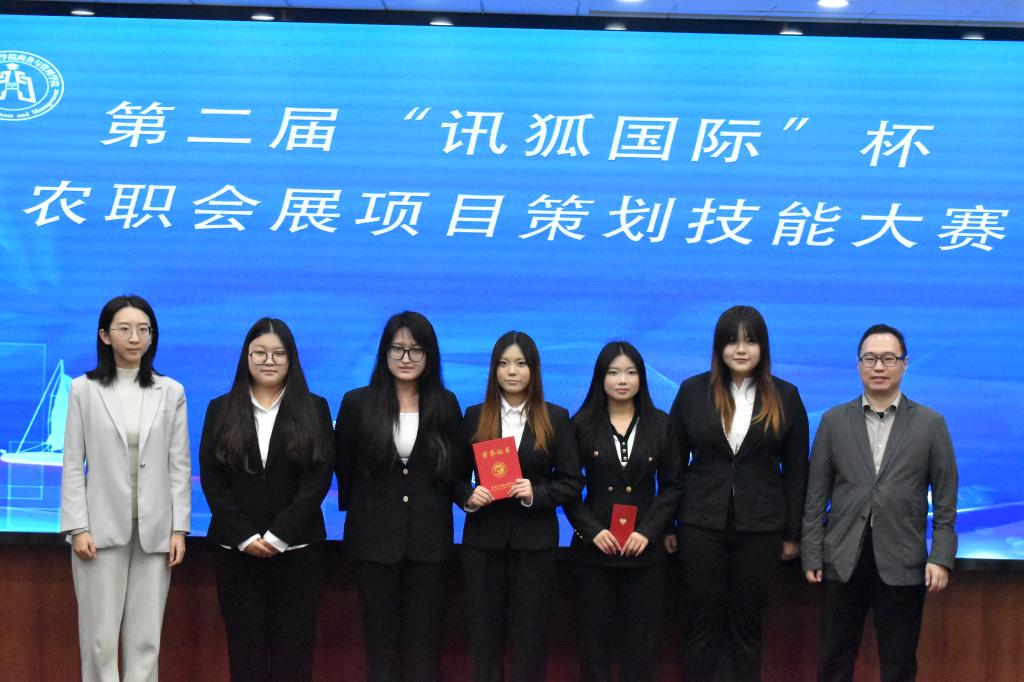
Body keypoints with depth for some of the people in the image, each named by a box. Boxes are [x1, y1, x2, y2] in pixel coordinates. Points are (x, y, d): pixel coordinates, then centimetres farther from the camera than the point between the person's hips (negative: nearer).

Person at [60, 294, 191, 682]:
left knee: (145, 638, 3)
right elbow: (73, 465, 1)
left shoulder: (171, 392, 6)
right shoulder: (84, 389, 2)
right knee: (100, 636, 0)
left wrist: (179, 528, 0)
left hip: (154, 531, 1)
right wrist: (77, 527, -7)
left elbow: (179, 465, 6)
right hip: (102, 529, -1)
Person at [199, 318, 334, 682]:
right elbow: (211, 478, 2)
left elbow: (319, 477, -3)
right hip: (238, 549, 1)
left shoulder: (314, 410, 5)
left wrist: (278, 535, -13)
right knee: (245, 645, 2)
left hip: (296, 547, -1)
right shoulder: (221, 410, 9)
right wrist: (244, 536, -10)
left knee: (293, 650, 0)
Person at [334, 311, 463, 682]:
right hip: (375, 538, -1)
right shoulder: (357, 403, 0)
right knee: (381, 641, 3)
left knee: (424, 645, 3)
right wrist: (360, 510, 12)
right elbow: (344, 467, 8)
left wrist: (432, 508, 8)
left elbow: (457, 468, 12)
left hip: (429, 537, 1)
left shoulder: (445, 405, 3)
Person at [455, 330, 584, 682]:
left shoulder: (555, 418, 2)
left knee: (530, 635, 4)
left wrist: (536, 493, -16)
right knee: (484, 633, 5)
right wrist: (468, 497, -12)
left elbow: (572, 482, 1)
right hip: (483, 540, 1)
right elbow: (457, 476, 8)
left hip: (535, 542, -1)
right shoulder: (475, 417, 5)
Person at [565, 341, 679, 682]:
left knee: (641, 640, 4)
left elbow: (672, 485, 3)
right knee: (596, 638, 4)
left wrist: (648, 531, -9)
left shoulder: (661, 425, 3)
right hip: (595, 548, 0)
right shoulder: (582, 424, 1)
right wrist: (592, 530, -11)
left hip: (645, 548, 1)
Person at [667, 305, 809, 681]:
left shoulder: (785, 397, 2)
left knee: (747, 625, 7)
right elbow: (674, 461, 5)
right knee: (704, 622, 4)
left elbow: (796, 470, 5)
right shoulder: (693, 392, 2)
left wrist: (793, 534, 3)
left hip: (759, 527, 0)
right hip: (701, 524, 0)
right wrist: (666, 524, 2)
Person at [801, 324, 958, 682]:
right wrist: (812, 556, 0)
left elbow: (945, 498, 2)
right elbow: (816, 495, 5)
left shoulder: (930, 423, 3)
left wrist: (941, 558, -5)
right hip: (844, 559, 1)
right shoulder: (834, 421, 6)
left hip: (902, 563, -1)